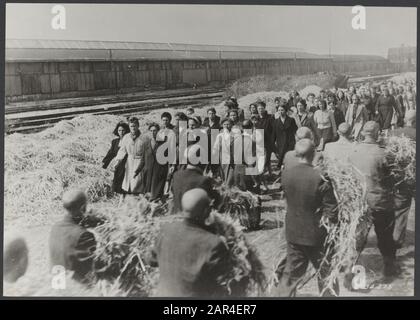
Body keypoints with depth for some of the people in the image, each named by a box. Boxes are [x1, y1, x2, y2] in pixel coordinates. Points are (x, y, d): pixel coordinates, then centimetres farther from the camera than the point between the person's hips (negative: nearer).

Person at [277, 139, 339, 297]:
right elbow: (331, 211, -15)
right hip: (316, 235, -4)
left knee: (291, 272, 18)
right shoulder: (321, 179, -21)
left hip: (293, 233, 4)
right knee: (326, 274, 15)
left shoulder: (286, 174, -8)